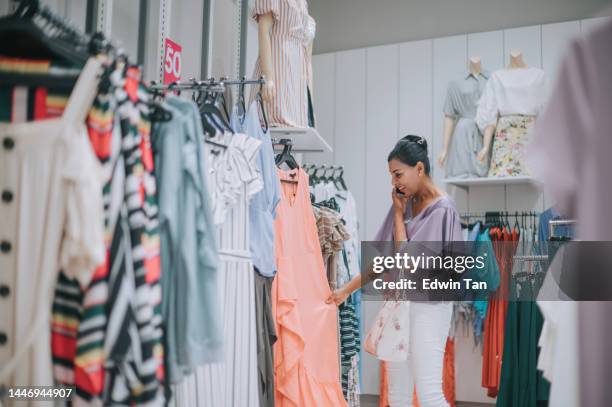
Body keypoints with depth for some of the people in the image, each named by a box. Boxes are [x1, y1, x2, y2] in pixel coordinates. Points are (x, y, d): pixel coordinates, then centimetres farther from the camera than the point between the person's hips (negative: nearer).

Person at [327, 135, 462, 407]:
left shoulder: (441, 208, -12)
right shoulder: (407, 203, 9)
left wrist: (398, 215, -4)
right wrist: (347, 290, 12)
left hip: (426, 307, -7)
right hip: (399, 304, 7)